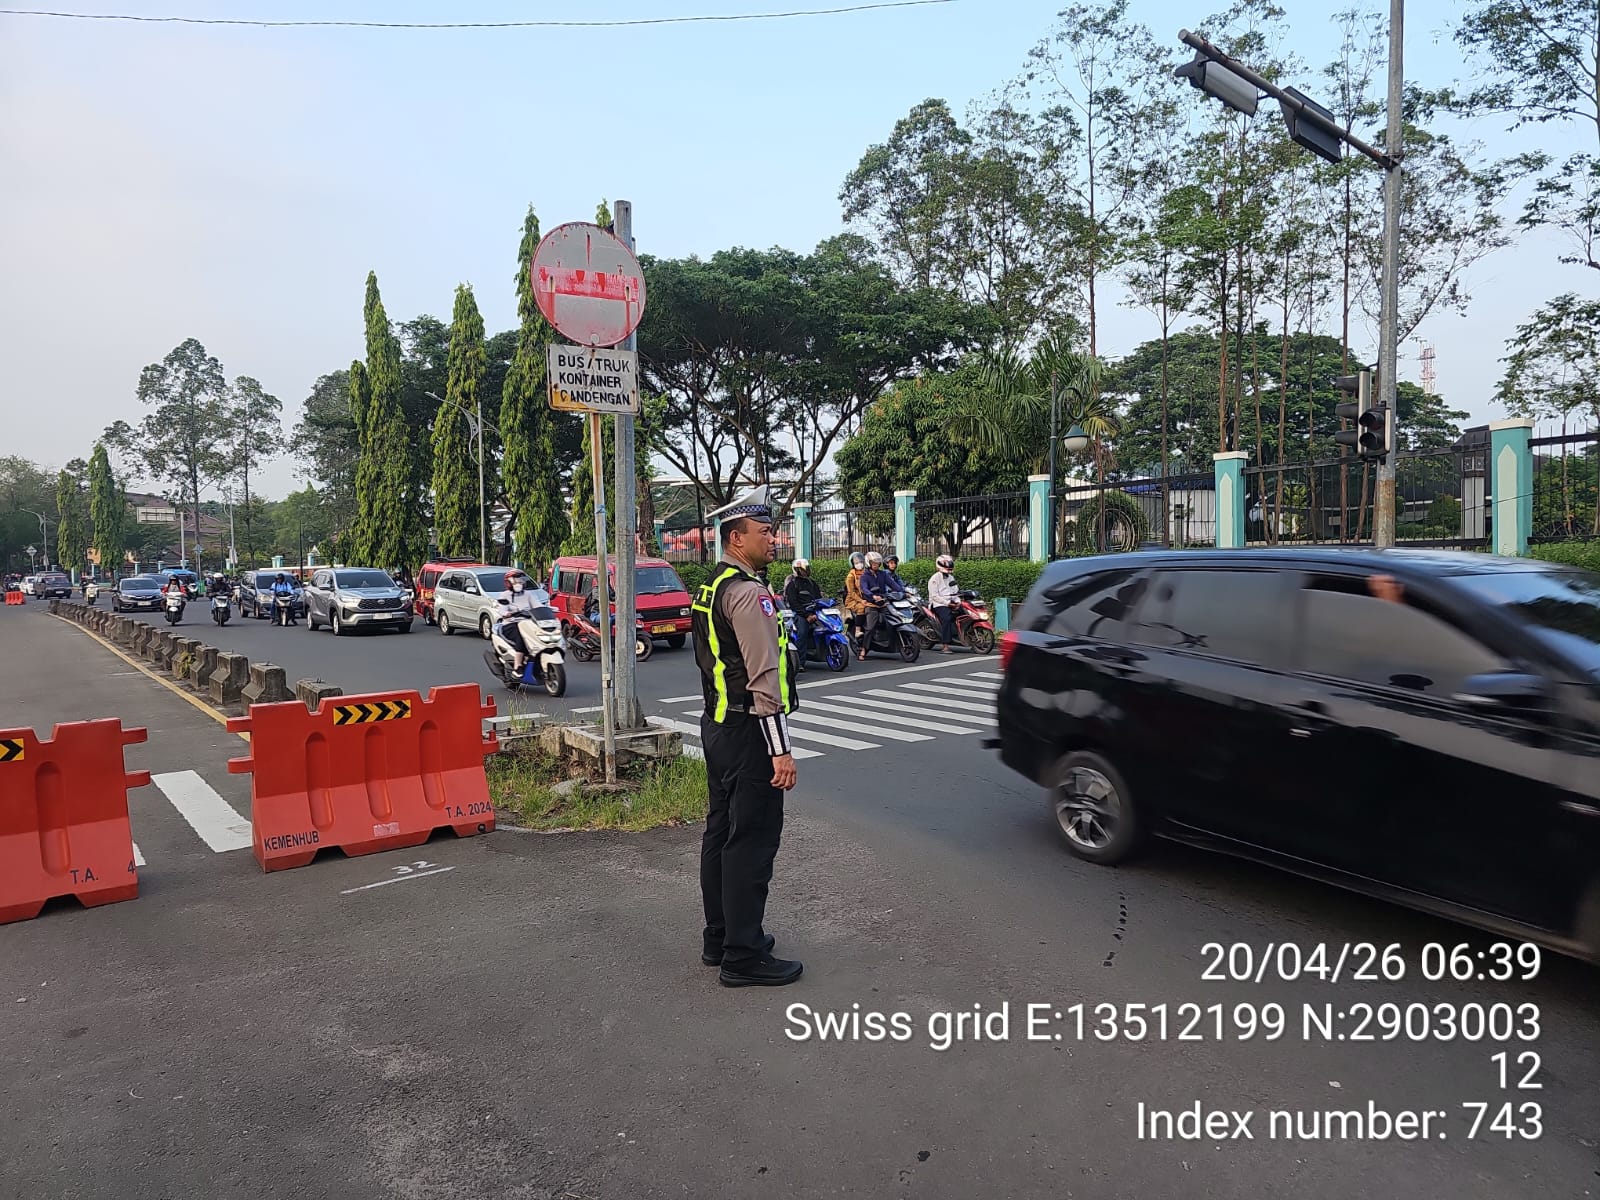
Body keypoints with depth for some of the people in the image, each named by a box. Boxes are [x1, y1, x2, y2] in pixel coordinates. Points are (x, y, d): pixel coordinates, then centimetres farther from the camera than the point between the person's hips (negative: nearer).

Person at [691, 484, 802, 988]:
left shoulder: (711, 589, 15)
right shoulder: (748, 593, -17)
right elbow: (765, 677, -22)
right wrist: (781, 749, -21)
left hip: (717, 725, 10)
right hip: (749, 731, -10)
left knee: (722, 832, 16)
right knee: (751, 841, -3)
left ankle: (720, 938, 29)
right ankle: (743, 957, 5)